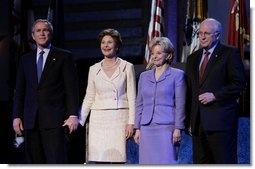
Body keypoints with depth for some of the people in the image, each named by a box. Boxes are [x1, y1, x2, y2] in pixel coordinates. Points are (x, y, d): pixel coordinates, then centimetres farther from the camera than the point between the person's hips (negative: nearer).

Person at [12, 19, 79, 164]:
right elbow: (20, 91, 16)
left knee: (56, 161, -12)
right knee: (35, 161, 3)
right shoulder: (25, 59, 18)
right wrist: (17, 116, 7)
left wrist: (73, 115, -9)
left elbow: (72, 88, 0)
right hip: (30, 119, 4)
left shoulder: (64, 56, 6)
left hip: (54, 119, -4)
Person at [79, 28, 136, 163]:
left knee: (117, 160, -6)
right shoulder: (94, 69, 11)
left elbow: (132, 97, 2)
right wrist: (79, 120, 7)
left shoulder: (127, 67, 4)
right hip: (99, 120, 2)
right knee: (98, 160, -4)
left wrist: (131, 122, -6)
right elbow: (89, 98, 15)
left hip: (119, 119, -2)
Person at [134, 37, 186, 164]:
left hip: (167, 128, -4)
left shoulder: (177, 75, 2)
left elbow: (180, 105, -2)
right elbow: (139, 104, 17)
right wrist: (137, 128, 11)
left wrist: (178, 129, -9)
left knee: (166, 162, -8)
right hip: (147, 129, 4)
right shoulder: (144, 76, 16)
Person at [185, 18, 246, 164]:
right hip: (198, 122, 6)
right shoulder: (193, 58, 20)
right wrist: (189, 118, 13)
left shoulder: (230, 53, 1)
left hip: (221, 119, -6)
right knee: (201, 162, 6)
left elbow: (239, 83, -6)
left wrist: (214, 95, -14)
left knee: (225, 161, -6)